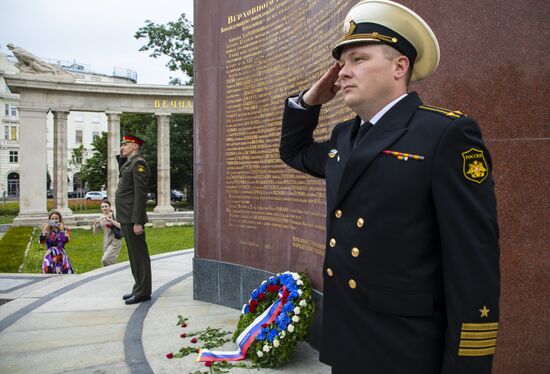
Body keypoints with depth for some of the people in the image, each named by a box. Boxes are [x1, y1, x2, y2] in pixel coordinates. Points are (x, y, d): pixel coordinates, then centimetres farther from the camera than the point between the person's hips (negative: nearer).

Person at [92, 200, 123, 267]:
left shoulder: (114, 216, -8)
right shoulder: (101, 219, 7)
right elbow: (95, 232, 12)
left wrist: (111, 220, -24)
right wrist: (94, 224, -7)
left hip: (115, 241, -6)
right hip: (106, 242, 6)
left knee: (105, 260, -17)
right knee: (111, 261, 8)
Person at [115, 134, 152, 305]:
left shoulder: (138, 163, -12)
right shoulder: (129, 164, 20)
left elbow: (140, 194, -19)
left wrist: (137, 222, -22)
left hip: (133, 219, -10)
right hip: (126, 219, 10)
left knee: (139, 255, -3)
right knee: (134, 255, 15)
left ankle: (143, 293, 4)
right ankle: (139, 288, 24)